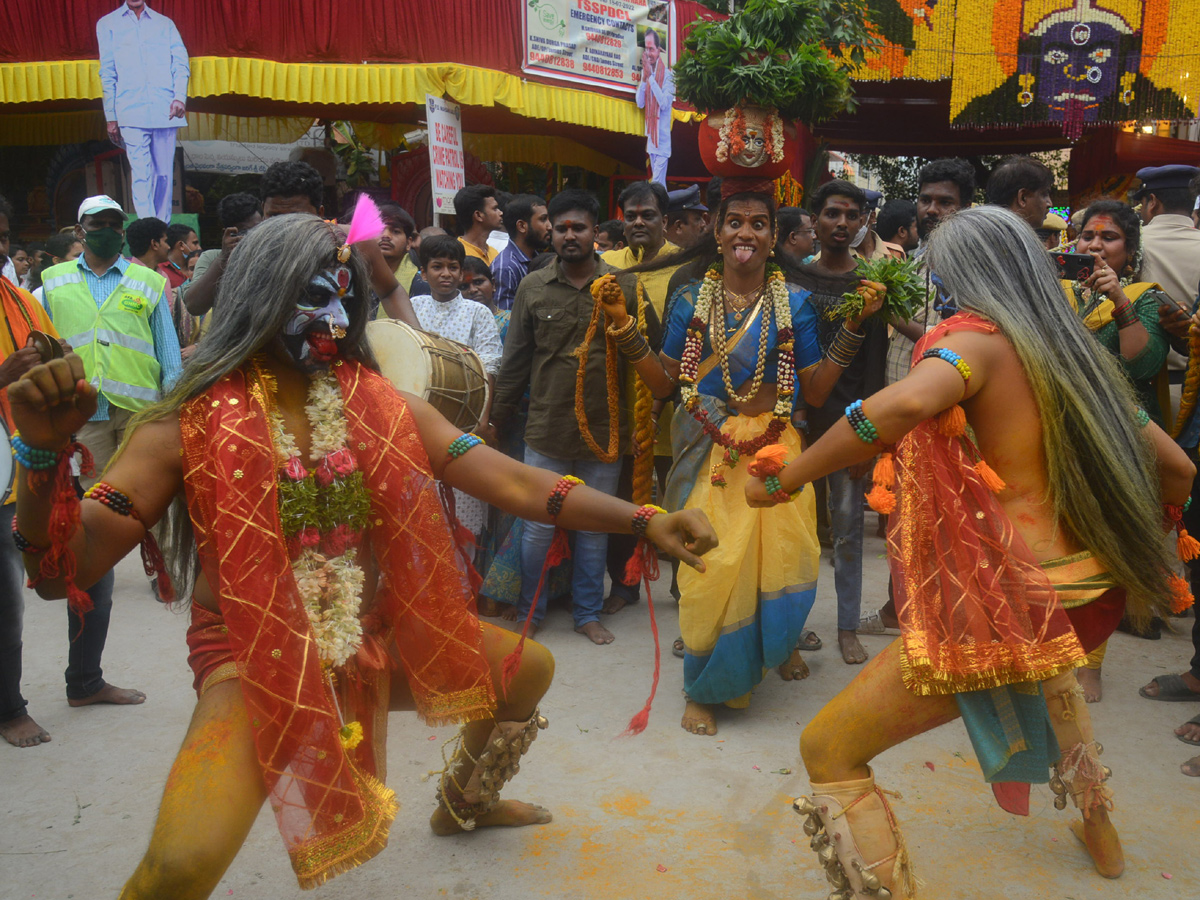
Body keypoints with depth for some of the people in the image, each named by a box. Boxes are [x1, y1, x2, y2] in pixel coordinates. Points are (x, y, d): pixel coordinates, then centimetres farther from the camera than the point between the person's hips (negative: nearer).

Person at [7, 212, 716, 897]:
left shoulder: (378, 407, -2)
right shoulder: (192, 426, -13)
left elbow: (513, 484, -7)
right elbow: (64, 569, -17)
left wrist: (642, 519, -14)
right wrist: (46, 452, -35)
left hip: (372, 640, 6)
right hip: (257, 661, -5)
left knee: (529, 670, 16)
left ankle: (463, 803, 45)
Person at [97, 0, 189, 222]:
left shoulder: (165, 23, 18)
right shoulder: (107, 24, 15)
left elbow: (181, 63, 8)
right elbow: (107, 73, 12)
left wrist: (180, 96, -10)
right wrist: (111, 116, 6)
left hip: (165, 111, 2)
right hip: (131, 112, -1)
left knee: (164, 173, 2)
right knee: (141, 174, -12)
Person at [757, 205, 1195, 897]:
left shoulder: (978, 336, -12)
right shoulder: (1076, 347, 9)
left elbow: (904, 404, -36)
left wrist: (784, 481, -25)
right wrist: (1122, 539, 33)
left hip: (1000, 604, -9)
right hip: (1089, 600, 9)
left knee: (829, 749, -1)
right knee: (1044, 655, 44)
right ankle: (1102, 833, 58)